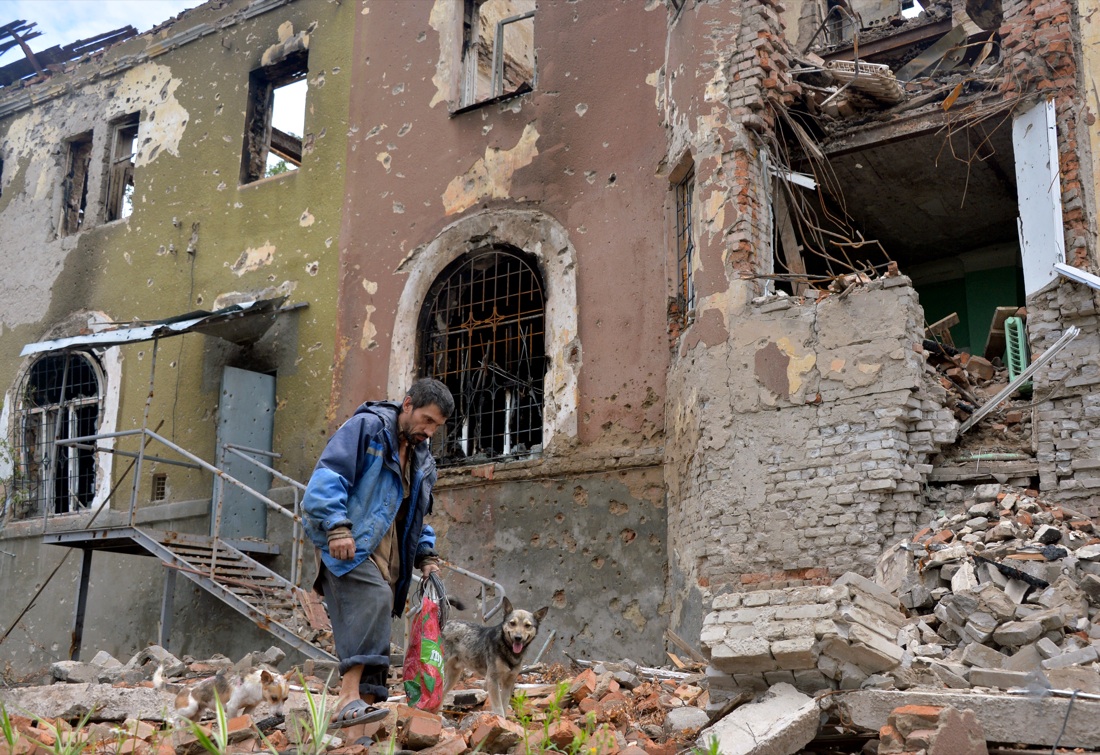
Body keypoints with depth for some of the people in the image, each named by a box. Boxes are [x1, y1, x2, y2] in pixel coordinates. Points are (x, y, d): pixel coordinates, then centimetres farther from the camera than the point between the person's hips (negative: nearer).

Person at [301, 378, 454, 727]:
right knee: (374, 598, -29)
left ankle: (362, 704, 2)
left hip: (386, 554, 8)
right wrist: (337, 527, -25)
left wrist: (427, 555, 13)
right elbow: (328, 475, -14)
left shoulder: (423, 461, 20)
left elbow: (416, 516, 29)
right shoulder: (366, 427, -4)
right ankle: (350, 695, -34)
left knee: (373, 631, 0)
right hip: (347, 545, -8)